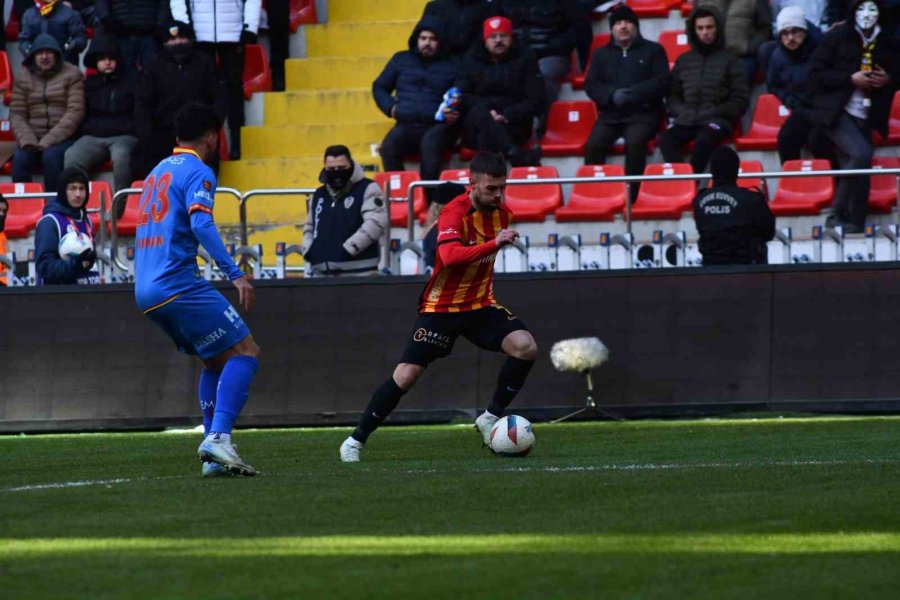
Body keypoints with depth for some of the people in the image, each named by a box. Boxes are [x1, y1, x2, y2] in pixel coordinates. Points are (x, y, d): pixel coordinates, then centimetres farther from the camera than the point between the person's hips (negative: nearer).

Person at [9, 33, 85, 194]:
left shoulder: (72, 75, 1)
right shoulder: (23, 77, 11)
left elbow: (75, 112, -8)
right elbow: (16, 114, 6)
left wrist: (48, 141, -16)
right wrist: (27, 141, -14)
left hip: (63, 137, -3)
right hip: (33, 137, 3)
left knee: (51, 157, -33)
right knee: (19, 159, -27)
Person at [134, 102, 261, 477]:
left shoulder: (157, 172, 22)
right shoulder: (197, 172, -4)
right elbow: (201, 223, -20)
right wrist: (234, 274, -25)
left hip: (146, 291, 9)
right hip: (178, 285, -9)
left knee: (217, 361, 18)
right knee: (245, 352, -7)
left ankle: (214, 456, 10)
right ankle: (218, 437, -23)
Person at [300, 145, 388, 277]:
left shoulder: (368, 189, -2)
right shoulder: (319, 195, 19)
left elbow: (376, 223, -14)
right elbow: (310, 227, 30)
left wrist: (349, 248, -20)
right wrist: (308, 250, 9)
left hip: (357, 274, -6)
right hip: (322, 274, 6)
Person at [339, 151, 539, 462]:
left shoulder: (501, 212, 0)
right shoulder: (455, 211, -20)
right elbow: (450, 256, -39)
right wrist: (494, 243, -45)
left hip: (481, 305, 5)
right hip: (441, 306, -5)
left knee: (525, 346, -18)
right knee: (406, 375, -10)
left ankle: (491, 418, -3)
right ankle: (356, 440, 3)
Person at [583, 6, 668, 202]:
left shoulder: (653, 50, 12)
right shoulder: (601, 54, 21)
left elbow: (661, 82, 1)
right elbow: (591, 85, 10)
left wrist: (631, 94, -13)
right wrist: (612, 95, -12)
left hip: (643, 113, -3)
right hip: (610, 114, 3)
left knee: (634, 142, -34)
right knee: (593, 144, -26)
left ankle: (631, 194, -31)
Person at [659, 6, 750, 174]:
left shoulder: (728, 60, 12)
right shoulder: (684, 60, 21)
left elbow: (740, 100, 8)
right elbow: (673, 94, 23)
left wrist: (715, 112, -5)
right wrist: (680, 111, 2)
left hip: (716, 120, -3)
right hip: (686, 120, 3)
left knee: (703, 140, -38)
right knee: (666, 139, -30)